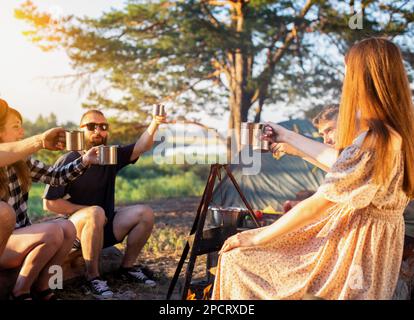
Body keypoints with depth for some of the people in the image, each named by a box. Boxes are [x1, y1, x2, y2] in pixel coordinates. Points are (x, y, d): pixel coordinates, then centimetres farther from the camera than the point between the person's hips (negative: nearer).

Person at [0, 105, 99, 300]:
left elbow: (56, 176, 8)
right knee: (53, 232, -26)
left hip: (20, 235, 7)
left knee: (67, 228, -15)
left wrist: (85, 161, -7)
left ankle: (40, 287, -4)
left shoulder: (21, 162, 5)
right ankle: (21, 292, -9)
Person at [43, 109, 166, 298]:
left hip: (103, 227, 6)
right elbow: (49, 203, -15)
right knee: (96, 213, -37)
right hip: (74, 228, -5)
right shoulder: (68, 161, -11)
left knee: (145, 214, -11)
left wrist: (154, 124, -31)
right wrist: (87, 210, -17)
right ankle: (92, 276, -22)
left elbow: (141, 147, -12)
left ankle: (127, 268, 3)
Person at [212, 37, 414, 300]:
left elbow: (317, 205, -25)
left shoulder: (374, 142, -27)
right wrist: (289, 137, 26)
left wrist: (255, 238, -15)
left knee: (237, 260, -2)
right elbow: (340, 161, 17)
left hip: (352, 264, -9)